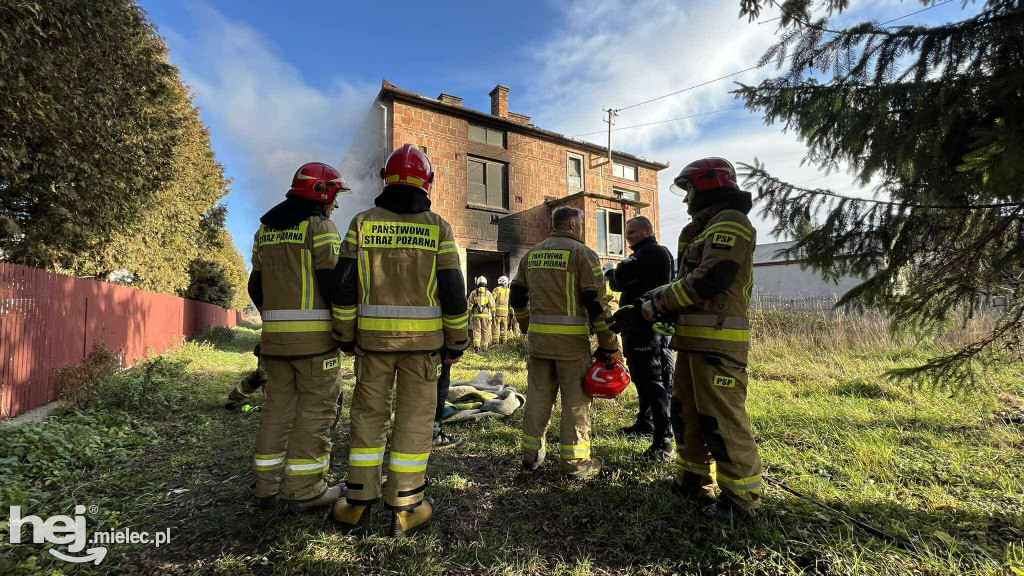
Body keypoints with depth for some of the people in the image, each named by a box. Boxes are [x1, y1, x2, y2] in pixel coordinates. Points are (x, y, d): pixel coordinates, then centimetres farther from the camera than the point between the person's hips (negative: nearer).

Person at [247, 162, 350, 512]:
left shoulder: (266, 229, 16)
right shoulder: (320, 227, -8)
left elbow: (256, 287, 18)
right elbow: (333, 283, -15)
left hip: (275, 335, 8)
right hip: (315, 336, -7)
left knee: (278, 406, 16)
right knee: (315, 409, 1)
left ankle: (266, 483, 24)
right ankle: (305, 489, 8)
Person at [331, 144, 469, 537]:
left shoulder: (363, 222, 2)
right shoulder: (438, 227, -2)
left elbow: (345, 286, 1)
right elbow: (453, 291, -5)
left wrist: (346, 336, 11)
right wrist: (456, 342, 3)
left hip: (373, 337, 2)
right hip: (423, 339, -1)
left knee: (368, 416, 14)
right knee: (414, 418, 7)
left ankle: (358, 505, 22)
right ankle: (405, 509, 17)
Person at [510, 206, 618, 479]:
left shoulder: (531, 254, 13)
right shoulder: (582, 253, -5)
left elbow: (517, 298, 16)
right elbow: (597, 302, -10)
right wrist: (608, 344, -6)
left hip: (537, 336, 6)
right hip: (571, 337, -5)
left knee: (538, 395, 14)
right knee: (576, 399, 6)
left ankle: (531, 454, 26)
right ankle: (575, 461, 15)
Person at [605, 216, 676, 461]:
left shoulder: (655, 252, -11)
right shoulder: (644, 254, 20)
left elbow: (620, 277, -21)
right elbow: (619, 284, 18)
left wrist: (614, 274, 0)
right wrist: (617, 278, -1)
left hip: (648, 328, -10)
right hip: (637, 326, 10)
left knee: (653, 381, -9)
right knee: (641, 378, 19)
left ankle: (663, 442, -5)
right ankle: (645, 422, 34)